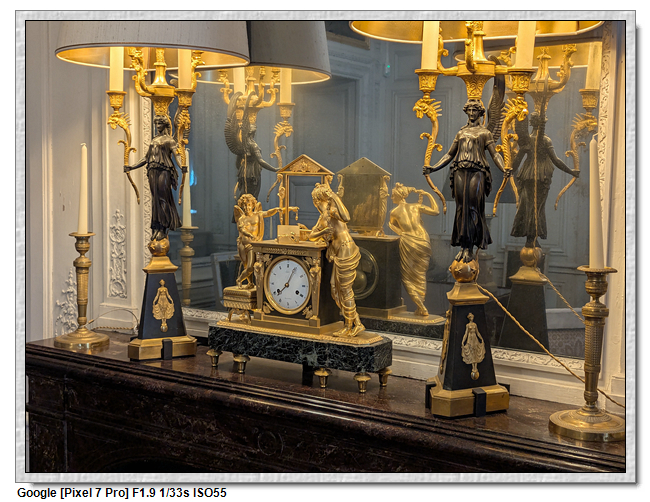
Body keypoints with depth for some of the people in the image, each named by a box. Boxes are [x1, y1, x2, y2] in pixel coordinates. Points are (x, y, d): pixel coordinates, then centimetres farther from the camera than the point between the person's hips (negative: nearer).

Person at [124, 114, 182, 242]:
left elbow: (175, 156, -9)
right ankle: (156, 228, 5)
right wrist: (131, 167, 17)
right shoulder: (154, 140, 21)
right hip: (153, 171, 6)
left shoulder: (169, 140, 3)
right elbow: (146, 158, 22)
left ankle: (163, 228, -6)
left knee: (163, 198, -8)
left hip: (164, 171, -6)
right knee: (155, 199, 4)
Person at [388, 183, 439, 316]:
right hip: (423, 242, 3)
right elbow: (436, 211, 8)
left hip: (408, 243, -3)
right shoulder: (416, 206, 5)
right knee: (420, 275, 17)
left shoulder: (394, 212, 0)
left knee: (407, 277, 9)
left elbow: (391, 224, 18)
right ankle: (420, 308, 15)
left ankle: (422, 307, -2)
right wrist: (429, 195, 15)